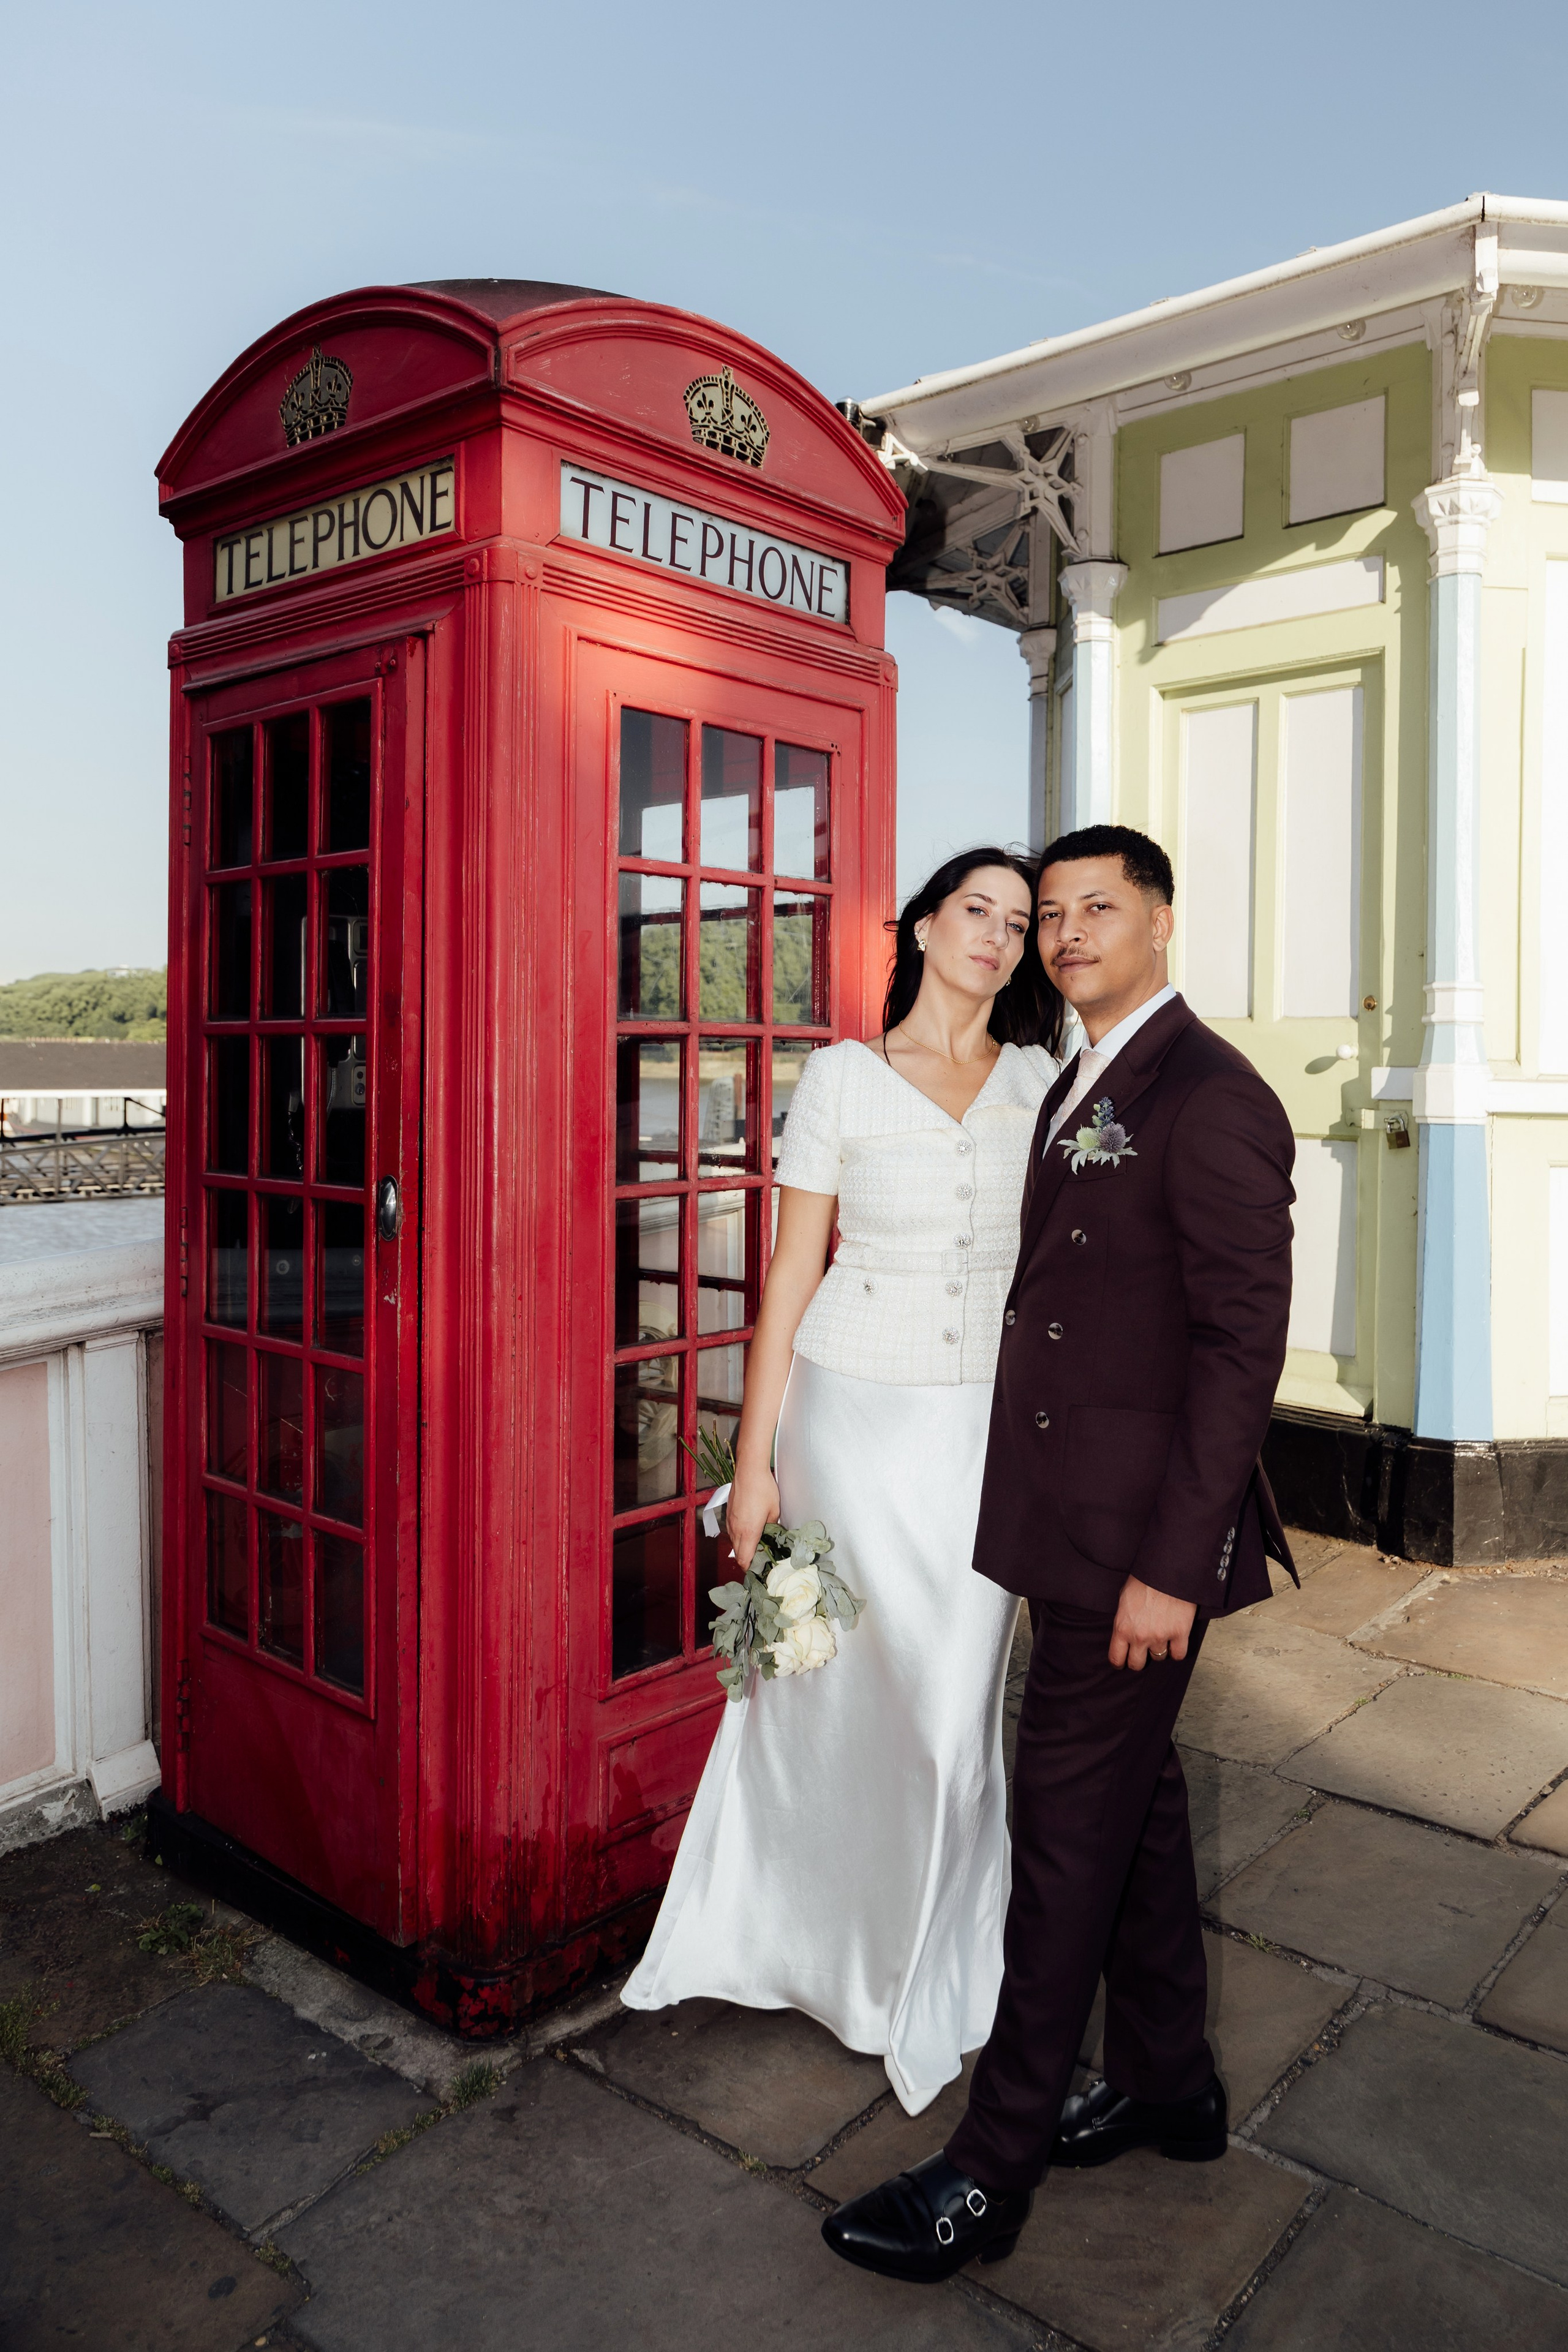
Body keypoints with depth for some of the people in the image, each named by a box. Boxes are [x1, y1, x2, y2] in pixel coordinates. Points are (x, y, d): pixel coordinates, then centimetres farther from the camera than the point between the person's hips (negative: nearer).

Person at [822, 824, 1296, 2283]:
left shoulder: (1210, 1098, -16)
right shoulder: (1076, 1092, 13)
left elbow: (1242, 1344, -19)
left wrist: (1172, 1563, -20)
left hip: (1140, 1537, -9)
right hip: (1076, 1521, 9)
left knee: (1067, 1831, 2)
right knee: (1135, 1799, 20)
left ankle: (992, 2173, 19)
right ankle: (1169, 2085, 40)